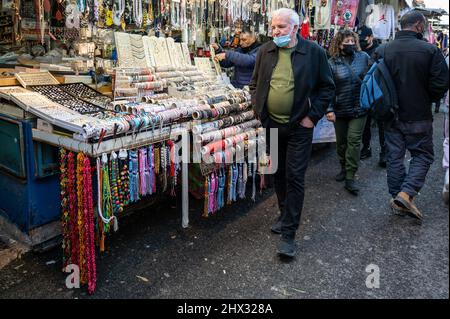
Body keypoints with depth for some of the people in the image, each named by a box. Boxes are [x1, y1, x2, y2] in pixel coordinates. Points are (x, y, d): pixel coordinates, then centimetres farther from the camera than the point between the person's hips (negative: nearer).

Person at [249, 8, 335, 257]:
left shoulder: (314, 52, -7)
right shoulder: (265, 52, 3)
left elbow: (327, 87, -2)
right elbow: (255, 84, 14)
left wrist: (313, 116, -9)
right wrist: (258, 110, 3)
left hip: (299, 127, -4)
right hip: (271, 125, 4)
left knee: (294, 178, -3)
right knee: (278, 175, 16)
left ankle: (288, 234, 6)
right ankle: (285, 215, 37)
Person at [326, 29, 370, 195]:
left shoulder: (363, 57, 0)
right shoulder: (332, 63, -5)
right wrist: (329, 109, -17)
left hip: (359, 108, 0)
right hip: (340, 110, 0)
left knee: (354, 140, -4)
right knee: (341, 141, 14)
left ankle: (350, 177, 1)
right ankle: (344, 168, 36)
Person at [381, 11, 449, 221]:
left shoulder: (383, 51, -3)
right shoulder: (430, 50, -13)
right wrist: (426, 99, 7)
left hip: (391, 116, 4)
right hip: (418, 117, -3)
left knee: (394, 156, 12)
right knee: (422, 155, 12)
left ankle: (396, 198, 20)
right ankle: (407, 193, -4)